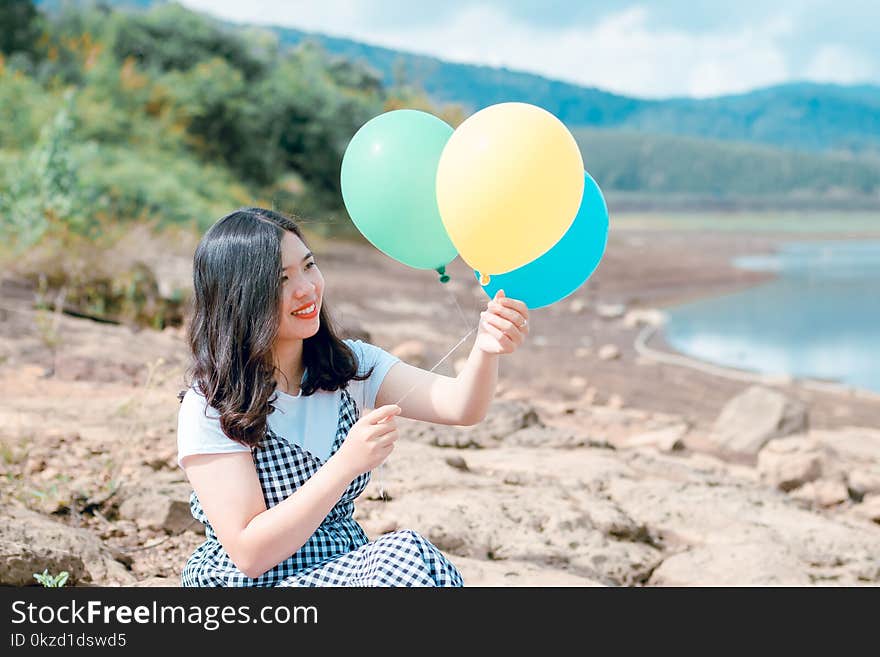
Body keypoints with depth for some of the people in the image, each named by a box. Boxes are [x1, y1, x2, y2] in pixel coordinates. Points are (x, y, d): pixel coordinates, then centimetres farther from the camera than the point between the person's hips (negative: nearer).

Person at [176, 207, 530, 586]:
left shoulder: (349, 366, 3)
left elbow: (459, 406, -12)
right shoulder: (209, 408, -13)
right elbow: (249, 554, -18)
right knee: (407, 557, -29)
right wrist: (347, 464, -26)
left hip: (347, 569, 6)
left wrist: (486, 348, -34)